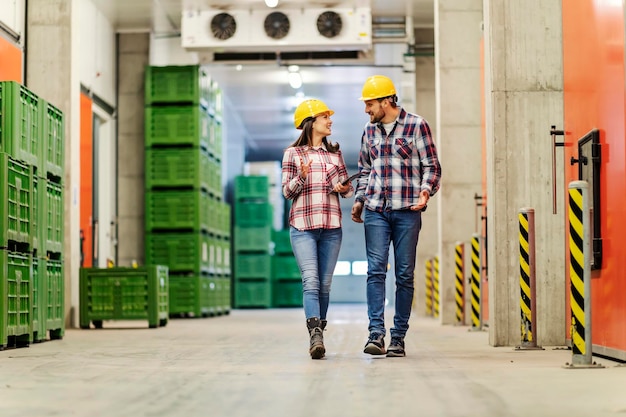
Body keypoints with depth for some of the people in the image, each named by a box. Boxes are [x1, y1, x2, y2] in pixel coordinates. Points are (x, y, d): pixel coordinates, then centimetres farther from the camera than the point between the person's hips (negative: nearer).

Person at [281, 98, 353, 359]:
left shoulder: (335, 153, 17)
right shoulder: (293, 153, 5)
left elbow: (347, 188, 18)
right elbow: (287, 192, 3)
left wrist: (344, 188, -5)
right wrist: (301, 176, -16)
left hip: (331, 226, 4)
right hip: (303, 225, -4)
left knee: (325, 284, 4)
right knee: (311, 281, -15)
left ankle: (317, 337, 11)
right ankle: (316, 337, -24)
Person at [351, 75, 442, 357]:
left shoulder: (416, 125, 1)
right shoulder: (369, 130, 14)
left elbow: (432, 166, 1)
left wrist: (426, 191, -14)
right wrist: (359, 200, 15)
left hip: (407, 211, -3)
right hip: (375, 210, 3)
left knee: (405, 274, 1)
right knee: (375, 270, -9)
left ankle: (398, 337, 6)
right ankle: (376, 333, -13)